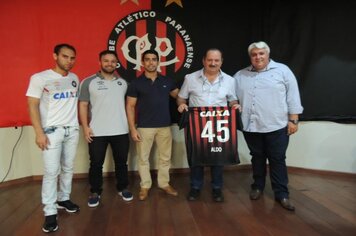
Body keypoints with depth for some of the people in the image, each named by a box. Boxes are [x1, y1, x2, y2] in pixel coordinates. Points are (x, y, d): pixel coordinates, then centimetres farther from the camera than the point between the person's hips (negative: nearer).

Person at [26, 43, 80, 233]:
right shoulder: (39, 78, -6)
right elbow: (32, 106, -8)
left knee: (68, 168, 12)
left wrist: (81, 124, 7)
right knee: (52, 171, -4)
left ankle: (63, 199, 29)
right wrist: (39, 133, -15)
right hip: (52, 131, -5)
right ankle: (50, 212, 7)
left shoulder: (75, 78, 10)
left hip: (72, 130, 5)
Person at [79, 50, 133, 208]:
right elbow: (83, 105, -3)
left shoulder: (123, 83, 9)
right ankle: (95, 192, 25)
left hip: (121, 131, 3)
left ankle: (122, 188, 30)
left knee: (121, 162, 13)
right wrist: (85, 127, -10)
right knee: (96, 164, 8)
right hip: (97, 132, -2)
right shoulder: (88, 82, -2)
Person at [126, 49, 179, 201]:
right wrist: (132, 129, -8)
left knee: (165, 157, 12)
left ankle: (164, 183, 28)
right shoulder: (136, 83, -2)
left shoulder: (167, 81, 6)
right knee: (143, 158, 7)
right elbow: (130, 107, -2)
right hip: (144, 127, -2)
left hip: (164, 126, 3)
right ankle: (145, 186, 24)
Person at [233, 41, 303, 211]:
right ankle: (258, 187, 31)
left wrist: (293, 120, -4)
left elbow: (293, 97, -1)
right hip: (251, 127, 3)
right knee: (257, 158, 15)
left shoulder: (282, 71, 1)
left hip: (276, 126, -2)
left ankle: (282, 194, 17)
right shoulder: (240, 76, 10)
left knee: (277, 160, 5)